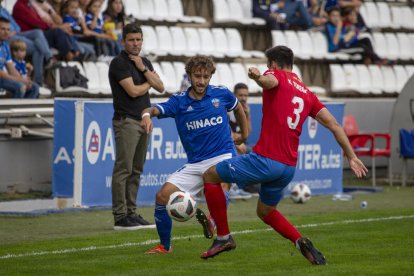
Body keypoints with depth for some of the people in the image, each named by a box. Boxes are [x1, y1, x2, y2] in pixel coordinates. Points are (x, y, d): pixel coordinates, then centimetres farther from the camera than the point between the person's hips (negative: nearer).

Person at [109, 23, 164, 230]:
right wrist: (148, 82, 2)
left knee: (136, 171, 8)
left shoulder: (145, 62, 16)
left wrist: (144, 69, -5)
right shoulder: (119, 63, -8)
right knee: (123, 170, -9)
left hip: (143, 121, 8)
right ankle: (120, 217, -9)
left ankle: (131, 213, 12)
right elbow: (133, 90, -16)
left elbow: (160, 87, 7)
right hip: (126, 121, -8)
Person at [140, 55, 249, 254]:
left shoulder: (221, 94, 0)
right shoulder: (179, 101, -1)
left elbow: (238, 107, 22)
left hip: (222, 157, -2)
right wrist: (147, 114, -42)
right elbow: (155, 110, -18)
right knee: (163, 196, -8)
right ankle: (165, 246, 9)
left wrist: (244, 135, 28)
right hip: (194, 164, 2)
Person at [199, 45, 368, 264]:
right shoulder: (307, 94, 18)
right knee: (265, 212, 27)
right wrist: (351, 157, 16)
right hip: (289, 167, 7)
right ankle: (300, 241, 3)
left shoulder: (277, 75, 2)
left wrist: (258, 77, -48)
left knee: (210, 175, 11)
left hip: (265, 159, -7)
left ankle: (223, 236, 7)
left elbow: (269, 81, -26)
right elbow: (334, 125, 13)